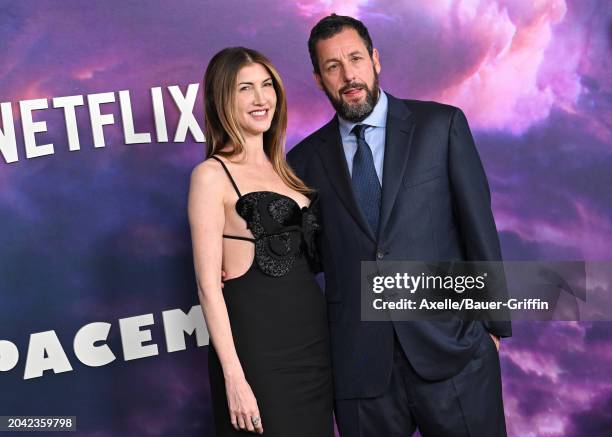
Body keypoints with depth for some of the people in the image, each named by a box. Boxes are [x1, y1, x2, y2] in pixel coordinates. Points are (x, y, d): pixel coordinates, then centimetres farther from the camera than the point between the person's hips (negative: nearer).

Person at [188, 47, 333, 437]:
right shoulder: (212, 174, -8)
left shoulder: (281, 167, 13)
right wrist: (234, 377, -16)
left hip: (314, 336, 7)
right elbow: (209, 284, -11)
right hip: (258, 344, -6)